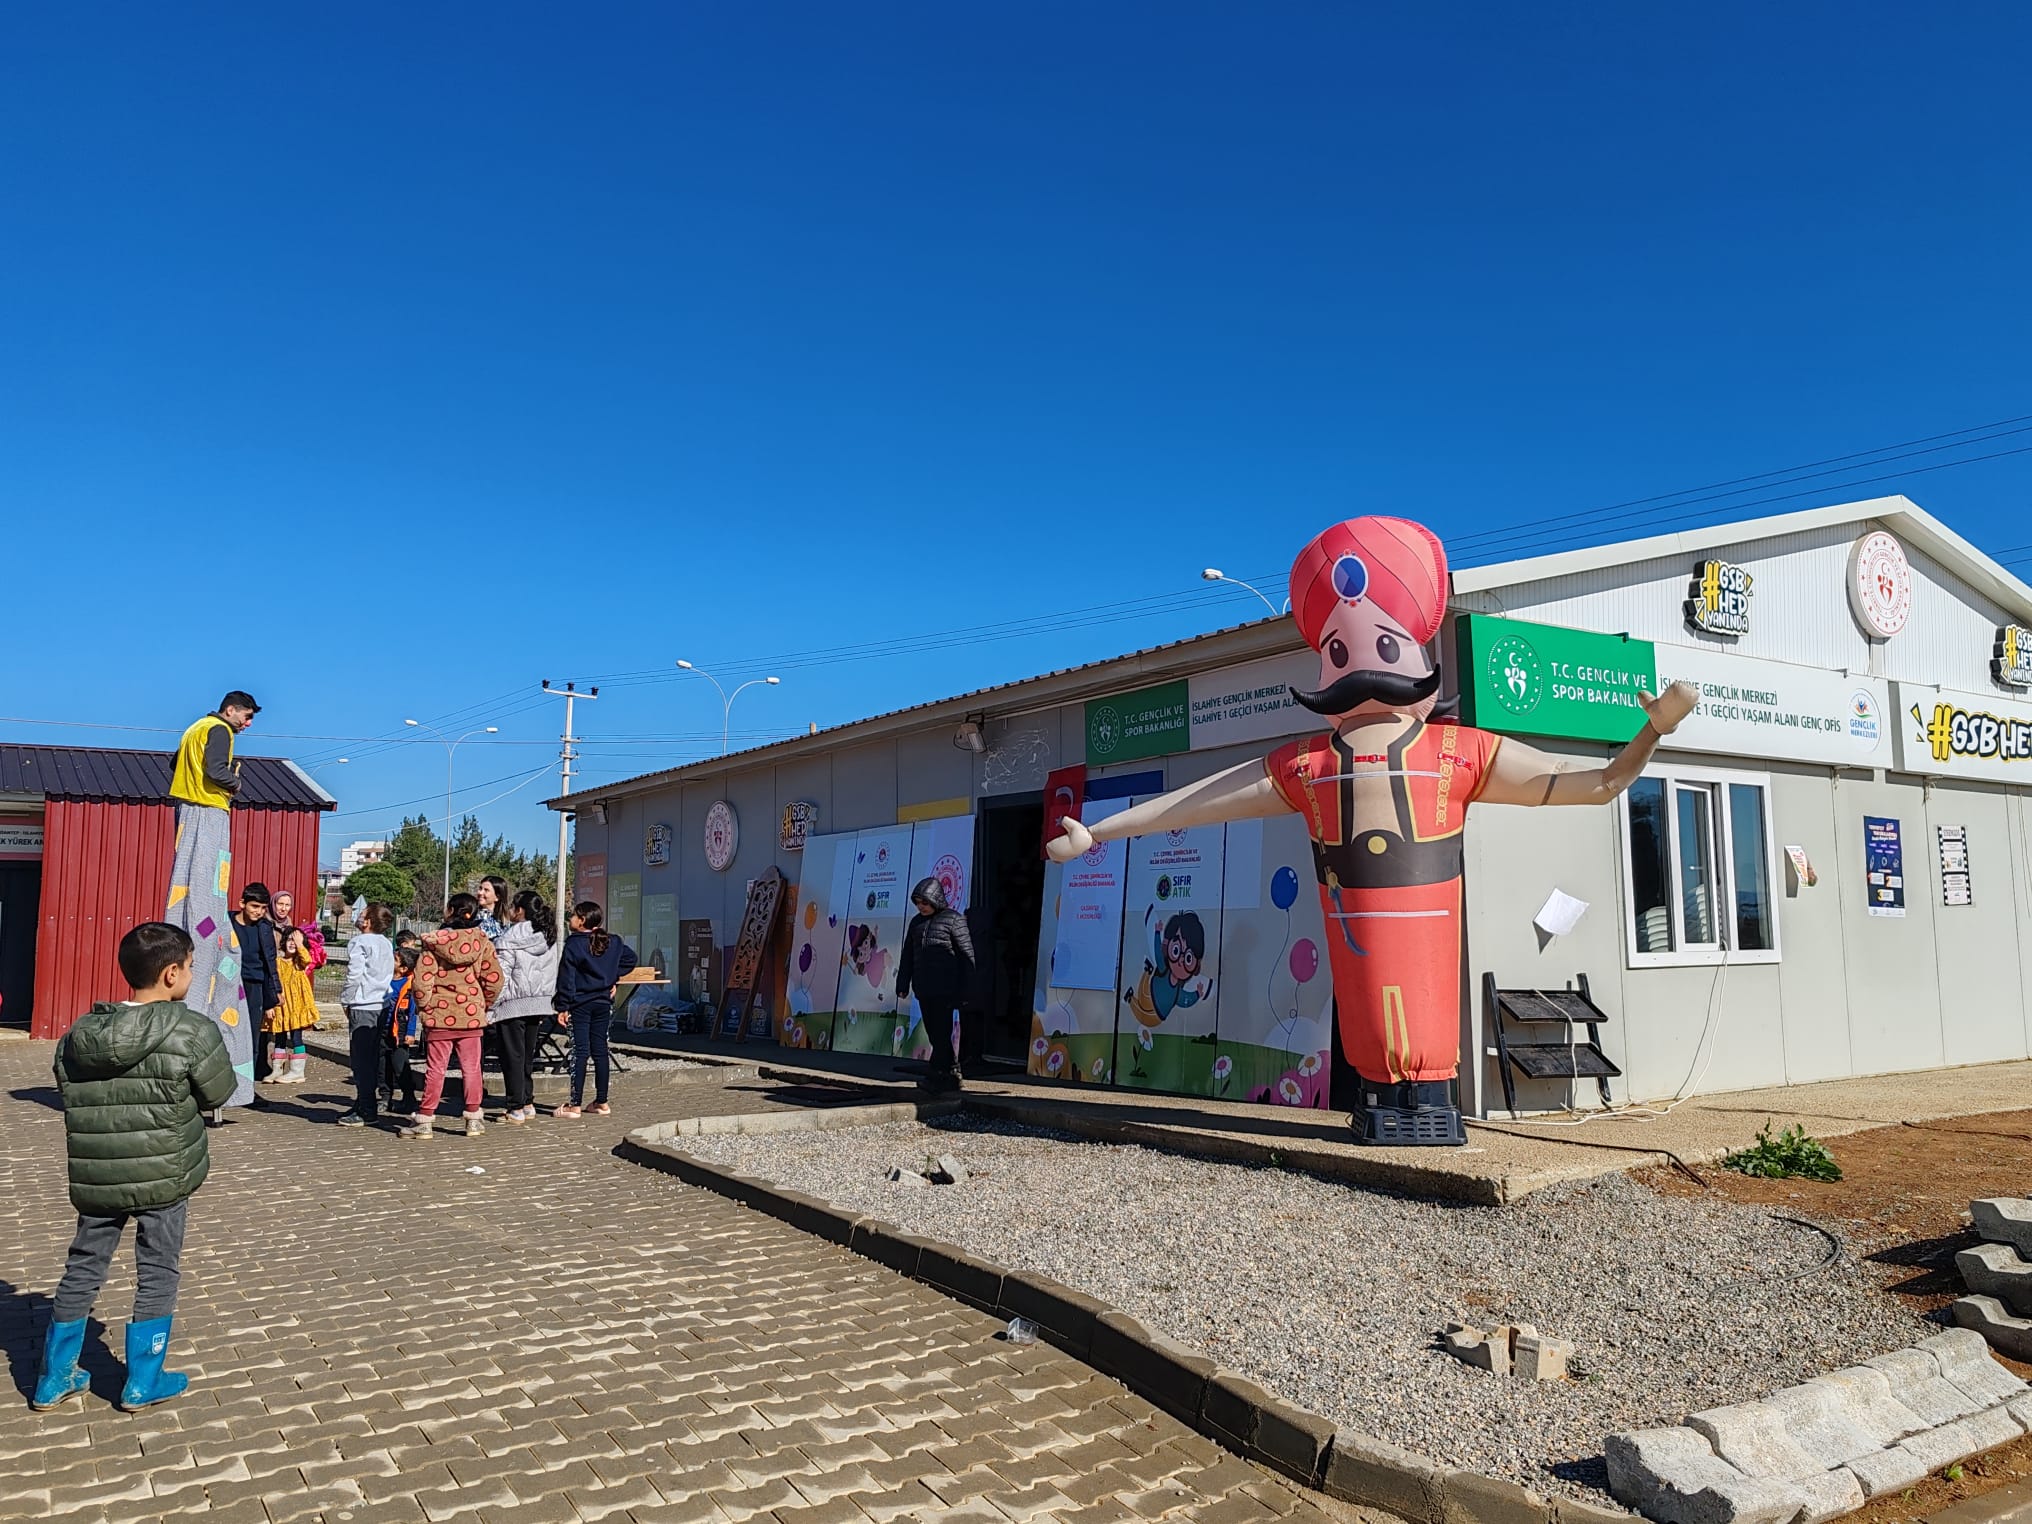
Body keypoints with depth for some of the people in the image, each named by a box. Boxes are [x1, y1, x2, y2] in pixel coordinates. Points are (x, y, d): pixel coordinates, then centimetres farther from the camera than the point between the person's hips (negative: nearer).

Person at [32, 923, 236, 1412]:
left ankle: (54, 1378, 31)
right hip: (165, 1177, -4)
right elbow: (217, 1095, -8)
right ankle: (143, 1383, 20)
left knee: (82, 1270, 19)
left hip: (95, 1178, 4)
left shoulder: (79, 1034, -1)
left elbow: (67, 1092, 6)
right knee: (156, 1275, 10)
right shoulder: (193, 1032, -17)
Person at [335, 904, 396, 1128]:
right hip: (380, 1005, 8)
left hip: (362, 1007, -8)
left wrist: (346, 1000, -3)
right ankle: (365, 1106, 20)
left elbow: (354, 975, -16)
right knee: (372, 1059, 13)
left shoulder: (359, 943, -10)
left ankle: (365, 1111, -3)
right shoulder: (387, 944, 13)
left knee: (361, 1060, -4)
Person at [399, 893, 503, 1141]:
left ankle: (424, 1121, 11)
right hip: (471, 1015, 2)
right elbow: (494, 980, -3)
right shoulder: (482, 943, -1)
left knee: (435, 1069, 6)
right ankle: (473, 1119, 14)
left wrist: (424, 1006, 3)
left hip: (439, 1016, -2)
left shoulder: (434, 942, -7)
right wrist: (483, 1006, 12)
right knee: (471, 1067, 10)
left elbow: (421, 980, -12)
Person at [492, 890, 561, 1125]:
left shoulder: (510, 938, -10)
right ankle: (528, 1103, 19)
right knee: (528, 1055, 15)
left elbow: (501, 975, -13)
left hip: (514, 1004, -6)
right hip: (540, 1004, 6)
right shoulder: (549, 938, 8)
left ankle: (516, 1109, 2)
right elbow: (552, 975, 11)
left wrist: (493, 1004, -10)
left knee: (513, 1056, 0)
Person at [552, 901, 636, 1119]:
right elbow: (631, 959, 17)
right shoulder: (613, 942, 5)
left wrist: (562, 1007, -10)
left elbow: (566, 978, -12)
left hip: (580, 1005, -5)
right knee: (600, 1050, 11)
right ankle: (601, 1102, 15)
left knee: (579, 1051, -3)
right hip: (604, 1003, 5)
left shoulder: (573, 943, -11)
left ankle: (575, 1105, -2)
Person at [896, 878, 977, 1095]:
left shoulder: (953, 919, -5)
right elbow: (907, 954, 17)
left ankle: (939, 1073, -6)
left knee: (941, 1031, -8)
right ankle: (950, 1074, 14)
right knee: (933, 1032, 7)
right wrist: (903, 984, 11)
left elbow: (967, 954, -7)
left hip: (944, 988, -6)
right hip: (924, 988, 7)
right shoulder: (917, 922, 13)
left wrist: (964, 989, -11)